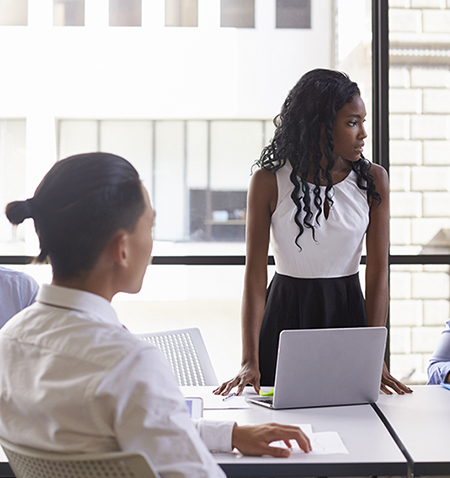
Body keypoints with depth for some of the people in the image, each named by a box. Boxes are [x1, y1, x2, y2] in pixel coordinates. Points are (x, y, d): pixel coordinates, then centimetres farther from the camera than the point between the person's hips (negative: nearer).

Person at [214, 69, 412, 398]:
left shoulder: (373, 180, -3)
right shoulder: (269, 182, -9)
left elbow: (378, 271, -6)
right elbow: (255, 274, -10)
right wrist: (250, 362, -19)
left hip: (347, 312, 2)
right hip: (285, 313, -1)